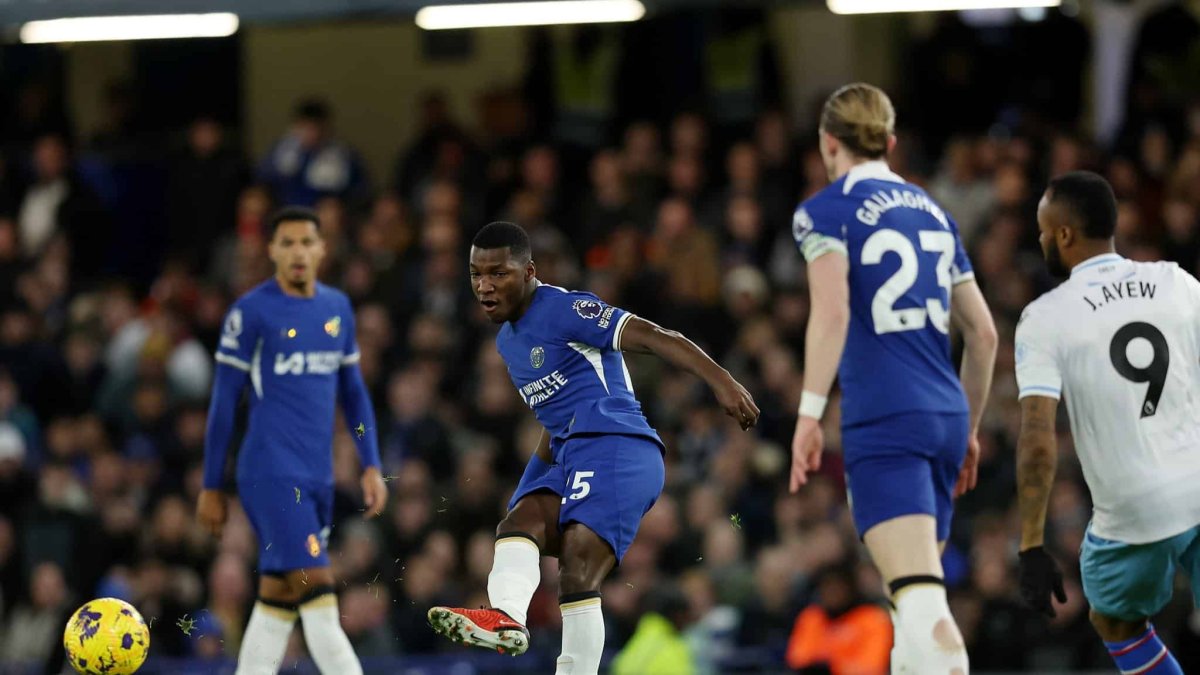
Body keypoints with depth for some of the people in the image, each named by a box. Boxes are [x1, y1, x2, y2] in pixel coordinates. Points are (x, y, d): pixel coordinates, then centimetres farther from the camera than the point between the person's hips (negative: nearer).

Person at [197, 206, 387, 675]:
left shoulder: (338, 308, 13)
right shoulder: (251, 312, -5)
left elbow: (353, 391, 21)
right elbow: (223, 402, -2)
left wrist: (371, 466, 11)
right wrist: (211, 487, -2)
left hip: (319, 477, 6)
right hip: (272, 473, -6)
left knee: (279, 597, 8)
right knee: (317, 590, -15)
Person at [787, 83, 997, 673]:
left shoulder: (825, 210, 1)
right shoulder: (933, 213, 18)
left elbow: (831, 313, -15)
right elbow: (983, 333, 18)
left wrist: (809, 412, -16)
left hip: (883, 421, -7)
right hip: (946, 417, 7)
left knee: (922, 602, -19)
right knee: (916, 600, 16)